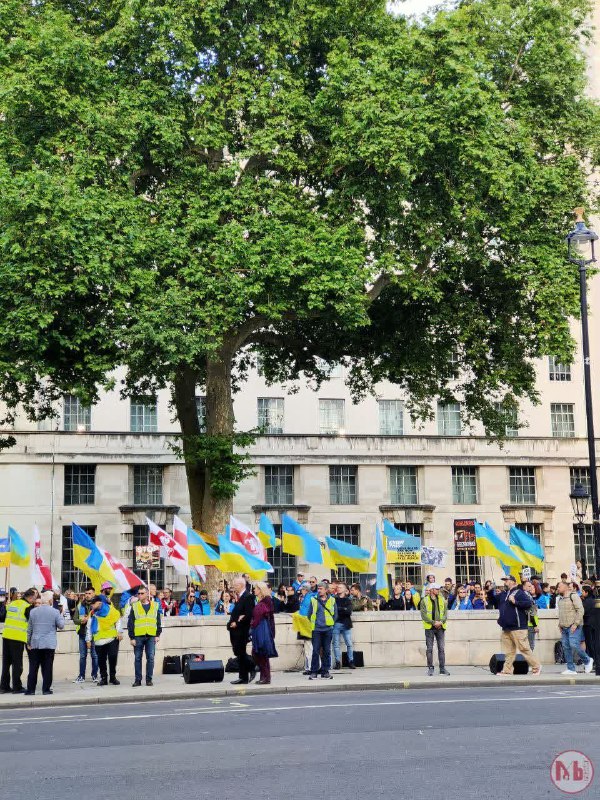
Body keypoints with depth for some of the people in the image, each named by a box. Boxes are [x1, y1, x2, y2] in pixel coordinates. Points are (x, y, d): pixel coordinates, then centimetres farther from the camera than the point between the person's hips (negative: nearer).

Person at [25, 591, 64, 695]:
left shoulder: (33, 611, 3)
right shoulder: (55, 612, -6)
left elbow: (29, 628, 8)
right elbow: (61, 626, 0)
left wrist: (28, 642, 16)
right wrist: (61, 616, 17)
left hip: (35, 644, 2)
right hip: (49, 644, -2)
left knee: (33, 667, 7)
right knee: (47, 667, 2)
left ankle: (31, 689, 7)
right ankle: (46, 689, 3)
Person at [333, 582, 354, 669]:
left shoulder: (348, 600, 9)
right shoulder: (334, 599, 10)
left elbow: (349, 611, -5)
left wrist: (339, 609, -12)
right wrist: (343, 610, -11)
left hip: (346, 624, 0)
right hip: (336, 623, 0)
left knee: (349, 644, -2)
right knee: (336, 644, -1)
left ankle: (351, 661, 4)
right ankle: (338, 662, 3)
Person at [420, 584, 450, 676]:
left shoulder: (442, 600, 10)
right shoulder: (424, 601, -1)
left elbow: (445, 613, 6)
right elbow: (423, 615, -7)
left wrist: (441, 622, -11)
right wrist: (434, 622, -14)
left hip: (440, 627, 3)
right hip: (429, 628, -3)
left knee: (441, 648, 2)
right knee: (429, 649, 0)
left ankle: (442, 668, 7)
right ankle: (430, 668, 6)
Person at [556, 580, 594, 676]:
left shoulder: (573, 596, -8)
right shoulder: (560, 598, 16)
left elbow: (580, 610, -14)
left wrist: (576, 624, -18)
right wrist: (560, 624, 15)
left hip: (574, 627, -8)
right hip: (564, 628, 8)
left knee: (574, 645, -16)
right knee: (566, 648, 3)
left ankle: (587, 661, 7)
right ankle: (571, 669, 7)